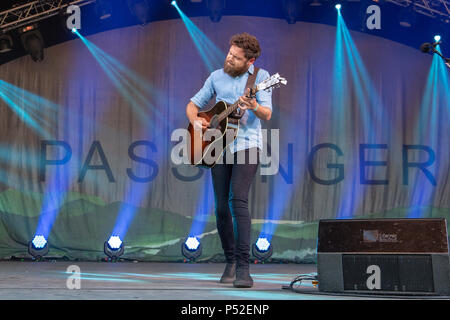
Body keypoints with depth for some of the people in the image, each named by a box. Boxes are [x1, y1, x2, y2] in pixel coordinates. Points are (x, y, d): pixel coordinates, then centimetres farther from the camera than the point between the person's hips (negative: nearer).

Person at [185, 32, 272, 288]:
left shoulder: (260, 76, 1)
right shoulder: (217, 77, 12)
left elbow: (267, 115, -8)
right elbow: (193, 104, 19)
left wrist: (254, 107, -31)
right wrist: (195, 119, -3)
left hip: (247, 144, -4)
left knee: (238, 200, -21)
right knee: (221, 208, 2)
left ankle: (243, 267, -23)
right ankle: (231, 261, 20)